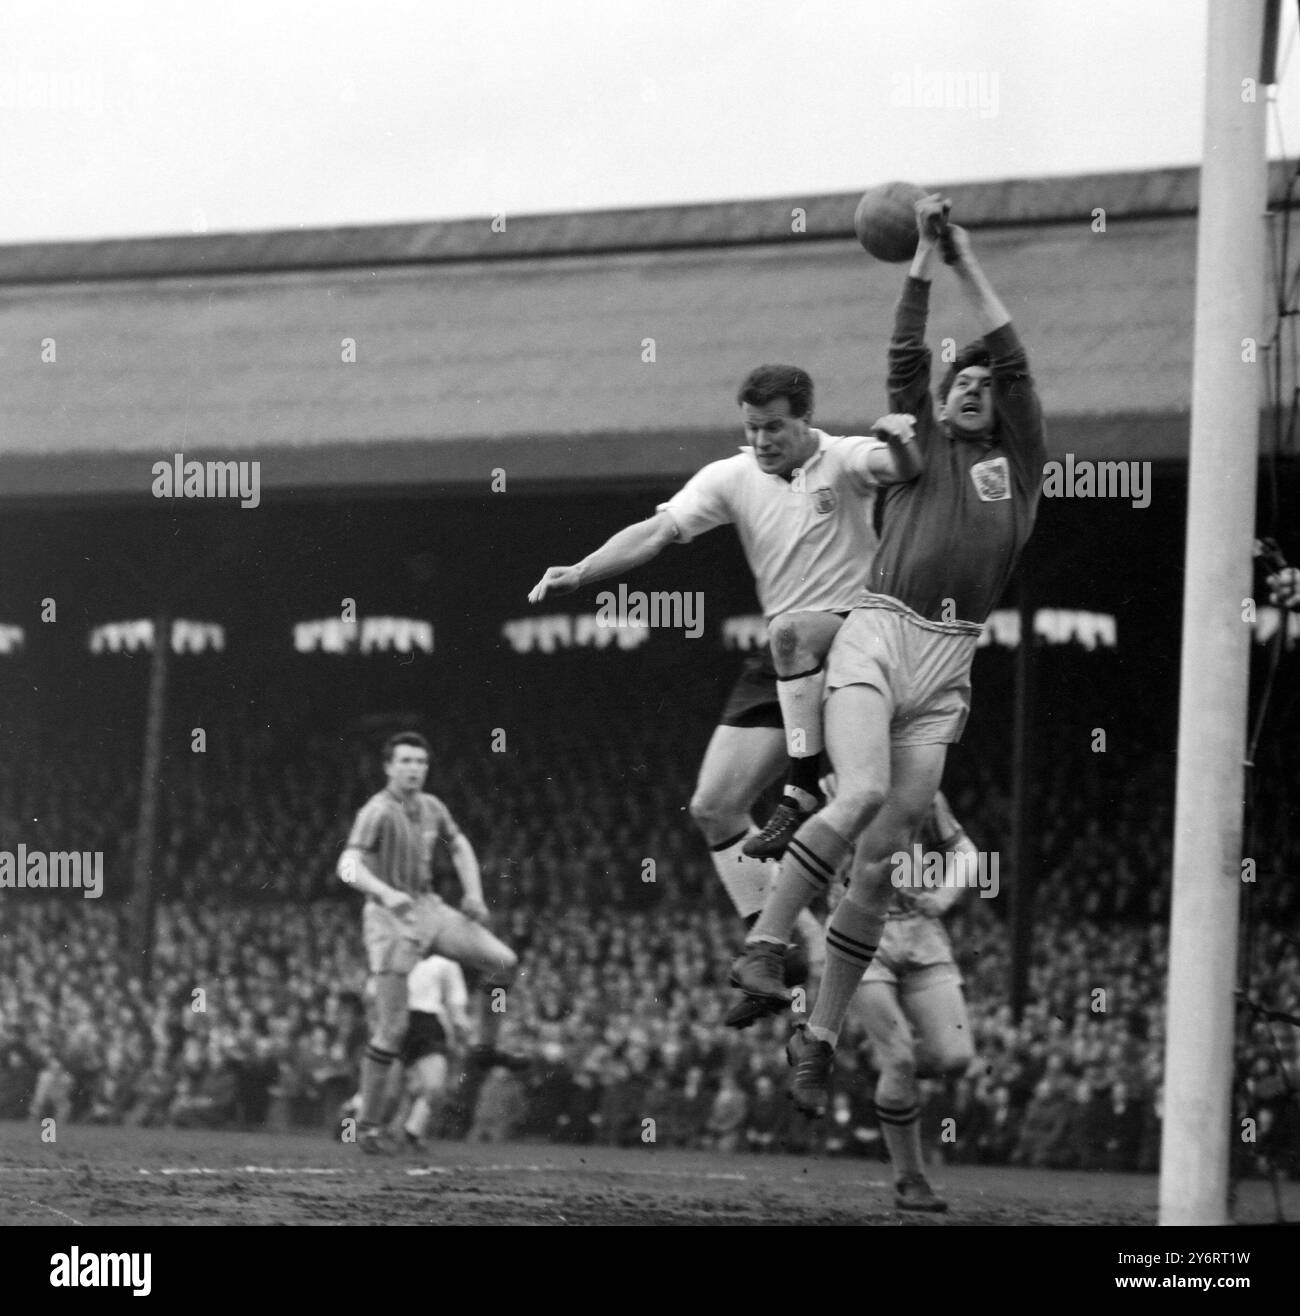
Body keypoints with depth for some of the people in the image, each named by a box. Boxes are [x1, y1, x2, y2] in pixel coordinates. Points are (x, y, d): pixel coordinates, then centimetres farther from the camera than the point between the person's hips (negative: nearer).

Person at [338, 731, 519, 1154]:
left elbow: (459, 846, 24)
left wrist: (474, 895, 12)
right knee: (393, 1028, -10)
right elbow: (349, 866, -30)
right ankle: (368, 1126, -1)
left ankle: (486, 1047, 12)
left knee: (503, 961, -7)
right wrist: (387, 893, -46)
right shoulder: (376, 812, -17)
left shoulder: (431, 807, 5)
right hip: (390, 919, -7)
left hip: (429, 909, 7)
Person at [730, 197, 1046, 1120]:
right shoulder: (921, 448, 19)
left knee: (883, 855, -3)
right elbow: (905, 357, 10)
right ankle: (764, 946, -27)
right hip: (877, 634, -1)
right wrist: (924, 256, 8)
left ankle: (821, 1038, 1)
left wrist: (971, 266, 16)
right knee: (863, 795, -29)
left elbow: (1016, 364, 13)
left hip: (949, 663, 1)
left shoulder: (1018, 463, 20)